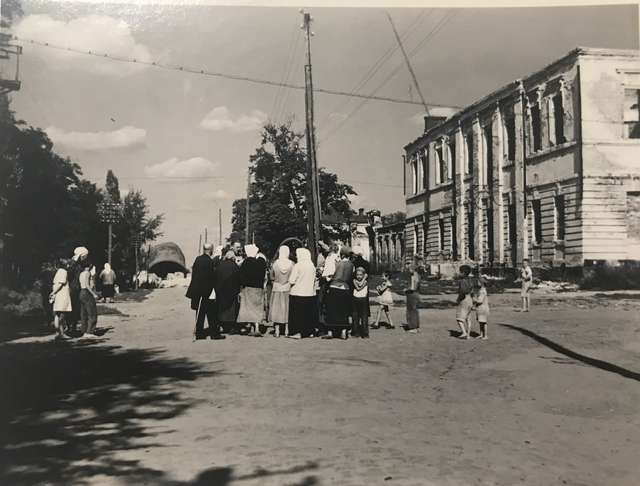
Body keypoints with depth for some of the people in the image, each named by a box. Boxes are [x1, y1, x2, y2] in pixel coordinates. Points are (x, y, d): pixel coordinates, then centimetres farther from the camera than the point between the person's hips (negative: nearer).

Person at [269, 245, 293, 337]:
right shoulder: (291, 264, -12)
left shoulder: (275, 263, -11)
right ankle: (286, 330, 12)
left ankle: (277, 331, 8)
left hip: (277, 289, 0)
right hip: (288, 288, 0)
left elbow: (271, 276, 1)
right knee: (287, 308, 10)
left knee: (277, 308, 8)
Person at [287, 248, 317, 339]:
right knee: (308, 313, 13)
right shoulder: (312, 266, 1)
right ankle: (309, 331, 18)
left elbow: (291, 281, -14)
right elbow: (314, 280, 10)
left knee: (297, 313, 3)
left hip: (297, 293, -5)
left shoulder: (297, 266, -13)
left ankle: (297, 332, 3)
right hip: (310, 294, 5)